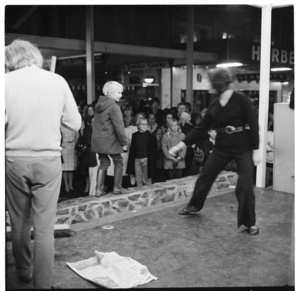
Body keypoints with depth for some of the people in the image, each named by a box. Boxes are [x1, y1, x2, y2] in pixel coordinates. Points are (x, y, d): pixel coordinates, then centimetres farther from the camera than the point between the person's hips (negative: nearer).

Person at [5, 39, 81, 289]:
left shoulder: (7, 81, -3)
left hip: (15, 160, 1)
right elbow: (75, 124, 2)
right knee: (44, 227, 4)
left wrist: (17, 121, 11)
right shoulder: (58, 80, 0)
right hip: (48, 160, 0)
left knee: (19, 223, 17)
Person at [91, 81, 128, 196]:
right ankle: (117, 188, 14)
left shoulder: (99, 105, 12)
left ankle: (99, 189, 10)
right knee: (118, 162, 10)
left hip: (98, 140, 7)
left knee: (104, 163, 14)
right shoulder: (114, 107, -14)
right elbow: (119, 126, -17)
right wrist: (124, 142, -9)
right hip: (110, 140, -7)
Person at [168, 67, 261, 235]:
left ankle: (250, 223, 12)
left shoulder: (241, 99, -14)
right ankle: (194, 206, 37)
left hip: (243, 148, -5)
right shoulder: (214, 106, 3)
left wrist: (256, 150, -15)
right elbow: (200, 128, 6)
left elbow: (253, 125, -13)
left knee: (245, 186, -7)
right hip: (222, 148, 6)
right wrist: (182, 144, 3)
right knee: (205, 177, 13)